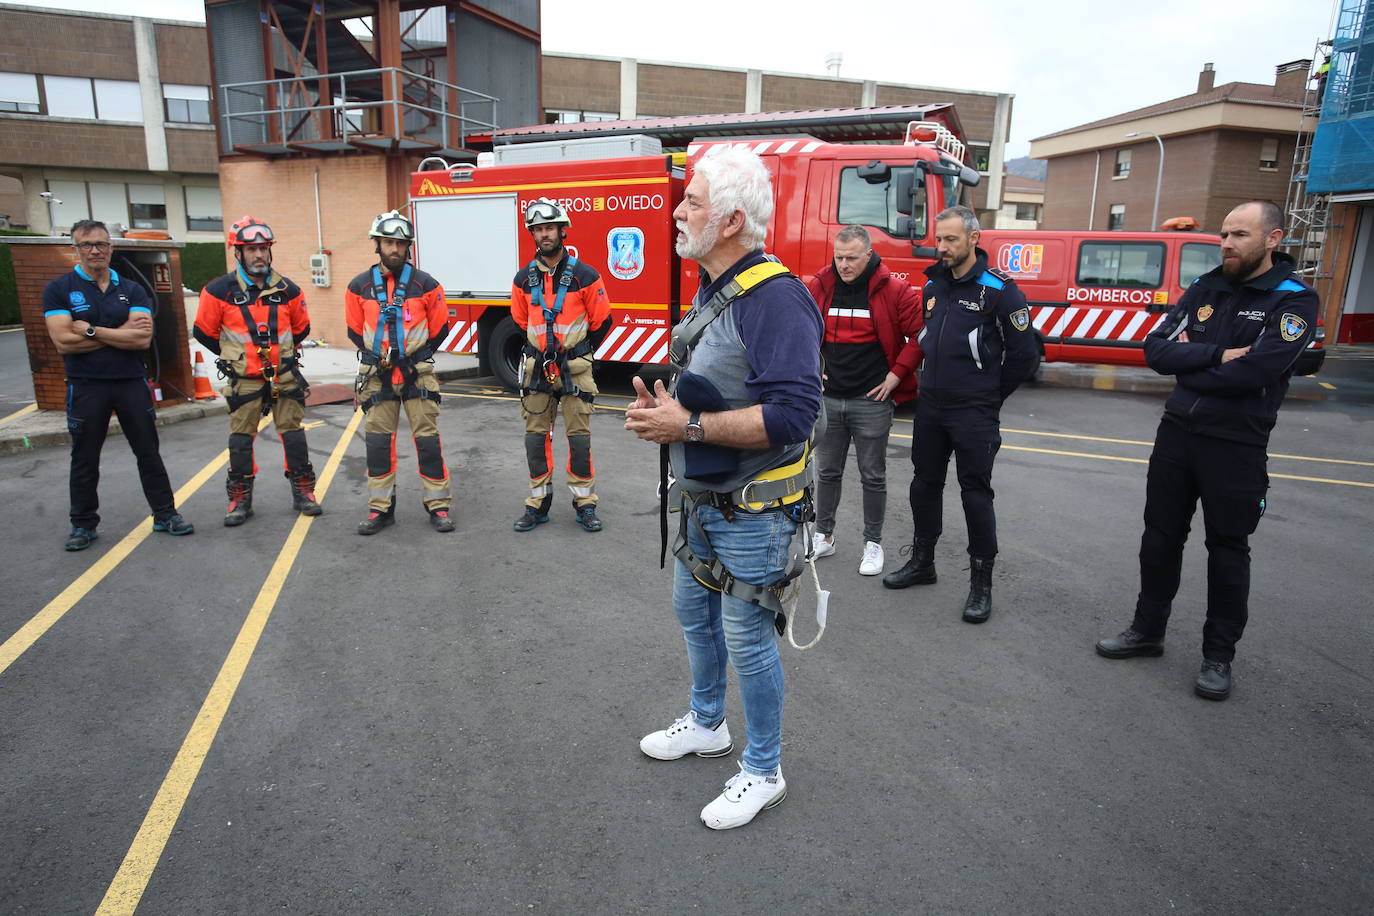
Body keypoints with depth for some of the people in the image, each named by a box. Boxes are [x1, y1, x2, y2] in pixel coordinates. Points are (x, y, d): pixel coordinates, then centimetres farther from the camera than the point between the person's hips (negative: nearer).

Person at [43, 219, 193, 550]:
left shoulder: (132, 290, 5)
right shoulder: (58, 289, -1)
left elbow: (143, 338, -9)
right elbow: (63, 342, -13)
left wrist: (91, 330, -13)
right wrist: (121, 333, -11)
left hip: (132, 383, 1)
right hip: (85, 387, -1)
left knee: (149, 453, 8)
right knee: (84, 460, 9)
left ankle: (165, 514, 17)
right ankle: (83, 524, 21)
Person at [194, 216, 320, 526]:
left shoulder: (287, 289, 2)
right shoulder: (220, 289, -6)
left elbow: (301, 327, 17)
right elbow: (204, 331, 4)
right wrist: (233, 354, 8)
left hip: (284, 375, 2)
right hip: (244, 380, -1)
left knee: (293, 435, 5)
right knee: (240, 439, 5)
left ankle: (303, 492, 15)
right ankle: (240, 499, 15)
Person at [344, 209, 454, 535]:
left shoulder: (425, 284, 0)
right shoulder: (360, 286, 5)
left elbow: (439, 328, 6)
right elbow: (355, 331, 13)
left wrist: (417, 358, 2)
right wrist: (376, 358, 3)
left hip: (418, 373, -2)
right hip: (377, 375, 2)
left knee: (428, 440, 0)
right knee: (378, 442, 6)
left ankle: (438, 505, 9)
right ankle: (380, 508, 16)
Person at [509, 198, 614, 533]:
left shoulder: (584, 275, -5)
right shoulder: (524, 278, 5)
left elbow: (602, 320, 3)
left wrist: (579, 352, 8)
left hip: (575, 369, -3)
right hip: (537, 368, 3)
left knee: (579, 437, 0)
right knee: (536, 436, 7)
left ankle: (585, 504, 12)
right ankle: (538, 503, 18)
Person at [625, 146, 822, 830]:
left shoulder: (775, 298, -23)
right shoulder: (710, 290, 9)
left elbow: (791, 413, -31)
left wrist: (687, 425, -26)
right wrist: (661, 406, -1)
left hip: (752, 510, -10)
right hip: (701, 498, 10)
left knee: (746, 638, 4)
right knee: (693, 612, 23)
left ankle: (763, 772, 27)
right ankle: (707, 724, 47)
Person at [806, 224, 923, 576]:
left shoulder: (895, 291, -7)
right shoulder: (818, 287, 1)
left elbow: (920, 334, -4)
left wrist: (897, 375, -8)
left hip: (872, 401, -3)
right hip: (827, 398, 3)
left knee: (873, 477, 8)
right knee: (827, 472, 14)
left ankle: (873, 543, 21)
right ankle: (824, 536, 28)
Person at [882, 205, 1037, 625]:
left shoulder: (999, 289, -10)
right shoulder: (933, 284, 9)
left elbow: (1024, 354, -7)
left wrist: (990, 395, 1)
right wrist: (933, 383, 16)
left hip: (974, 413, -6)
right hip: (930, 405, 6)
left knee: (976, 492, 0)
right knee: (924, 484, 14)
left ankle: (981, 583, 12)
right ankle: (922, 562, 31)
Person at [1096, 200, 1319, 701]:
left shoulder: (1294, 300, -9)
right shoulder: (1205, 288, 6)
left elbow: (1255, 371, -23)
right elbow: (1157, 349, -5)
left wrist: (1189, 362, -11)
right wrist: (1217, 355, -17)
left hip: (1237, 445, -5)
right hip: (1177, 432, 5)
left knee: (1228, 549, 7)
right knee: (1160, 536, 13)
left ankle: (1219, 655, 21)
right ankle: (1148, 629, 29)